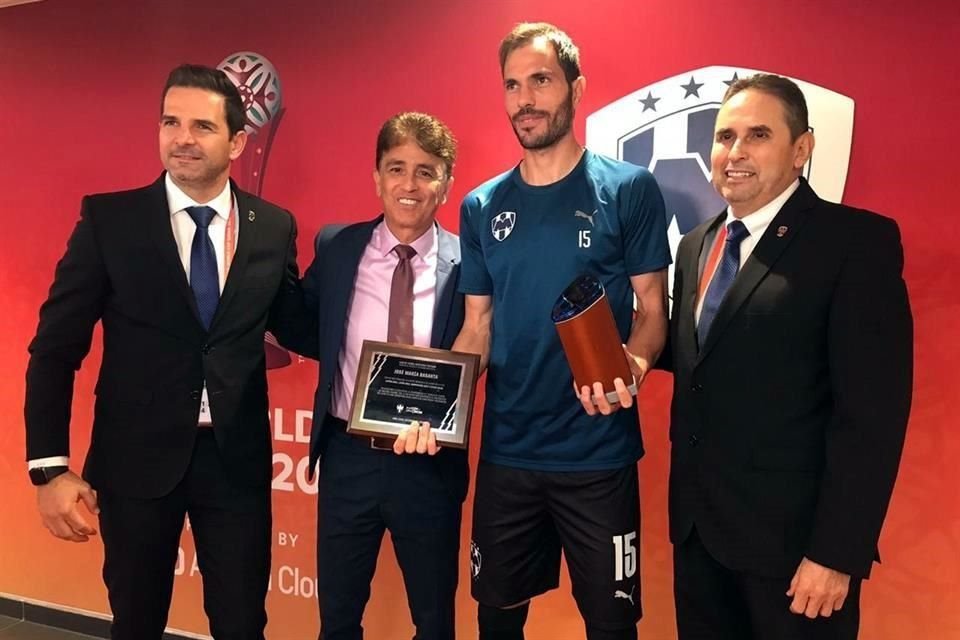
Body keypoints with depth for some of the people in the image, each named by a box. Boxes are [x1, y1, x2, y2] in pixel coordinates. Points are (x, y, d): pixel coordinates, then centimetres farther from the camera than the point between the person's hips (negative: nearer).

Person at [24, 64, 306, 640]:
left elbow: (295, 328, 11)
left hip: (236, 457, 1)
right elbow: (56, 348, -4)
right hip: (137, 457, 0)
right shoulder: (108, 219, -5)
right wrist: (50, 466, -9)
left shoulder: (275, 226, 0)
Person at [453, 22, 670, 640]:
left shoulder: (629, 189, -5)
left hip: (598, 452, -3)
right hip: (505, 451, 4)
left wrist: (632, 365, -24)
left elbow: (652, 308, -3)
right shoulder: (482, 206, 5)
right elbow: (478, 326, 8)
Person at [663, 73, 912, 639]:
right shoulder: (696, 245, 10)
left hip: (792, 535, -6)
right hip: (698, 525, 6)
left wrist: (837, 553, -18)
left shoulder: (857, 241, -12)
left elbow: (872, 411, -16)